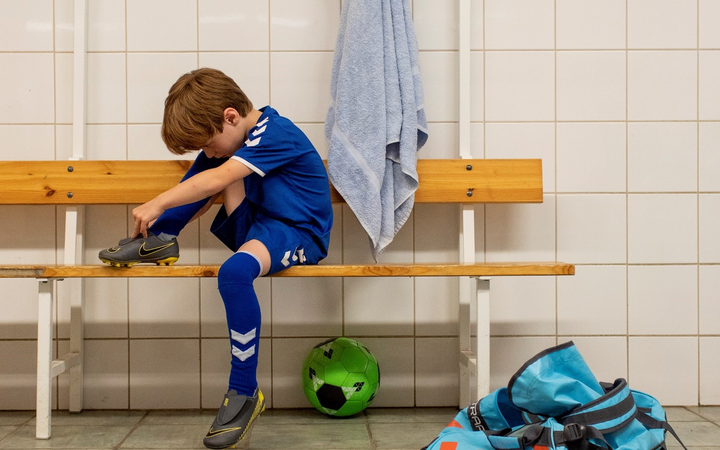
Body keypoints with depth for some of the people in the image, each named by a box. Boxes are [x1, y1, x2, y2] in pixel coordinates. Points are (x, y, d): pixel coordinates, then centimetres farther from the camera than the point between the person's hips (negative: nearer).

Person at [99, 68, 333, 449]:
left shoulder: (274, 133, -18)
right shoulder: (234, 138, 11)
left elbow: (217, 181, -27)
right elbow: (204, 197, 15)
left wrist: (158, 204, -26)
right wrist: (164, 222, 4)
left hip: (300, 233, -9)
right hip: (257, 227, 9)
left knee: (234, 271, -36)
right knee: (216, 168, -4)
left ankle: (244, 393, -24)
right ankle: (158, 241, -3)